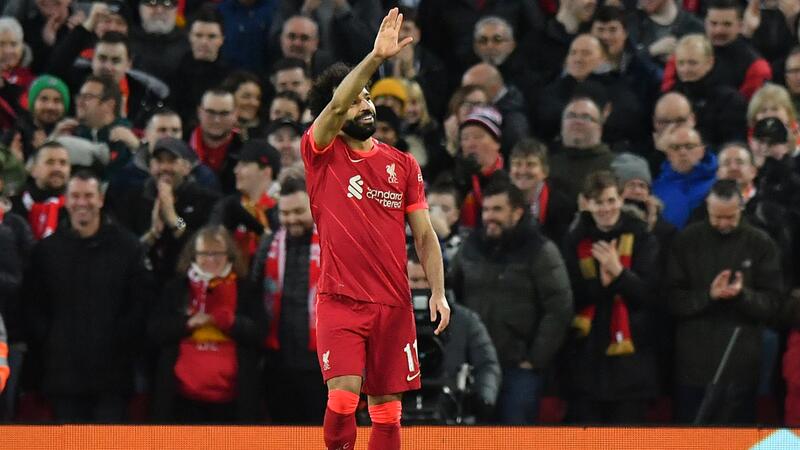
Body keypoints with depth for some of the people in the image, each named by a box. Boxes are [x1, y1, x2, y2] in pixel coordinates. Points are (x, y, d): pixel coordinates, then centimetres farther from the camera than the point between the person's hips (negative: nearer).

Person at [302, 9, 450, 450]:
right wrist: (375, 57, -29)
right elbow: (336, 105, -17)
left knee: (386, 408, 4)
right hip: (339, 301, -3)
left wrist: (438, 291, -1)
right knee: (343, 394, -18)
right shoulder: (322, 153, 2)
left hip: (393, 305, 3)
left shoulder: (403, 164, 11)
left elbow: (424, 235, 12)